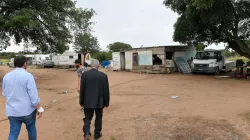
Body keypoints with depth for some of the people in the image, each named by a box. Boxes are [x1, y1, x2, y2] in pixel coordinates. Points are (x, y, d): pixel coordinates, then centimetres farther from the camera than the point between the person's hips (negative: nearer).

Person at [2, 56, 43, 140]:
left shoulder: (6, 76, 2)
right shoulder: (28, 76, -16)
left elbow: (5, 94, 13)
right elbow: (34, 96, -18)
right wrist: (39, 108, -9)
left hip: (12, 111, 4)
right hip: (28, 110, -4)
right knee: (31, 128, 19)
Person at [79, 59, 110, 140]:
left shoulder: (84, 74, -7)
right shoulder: (103, 75, -8)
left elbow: (82, 89, -3)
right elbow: (106, 90, -5)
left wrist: (81, 101, 7)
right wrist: (106, 102, 5)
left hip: (88, 101, 0)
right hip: (99, 101, 0)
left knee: (87, 118, 13)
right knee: (98, 118, 17)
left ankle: (87, 133, -6)